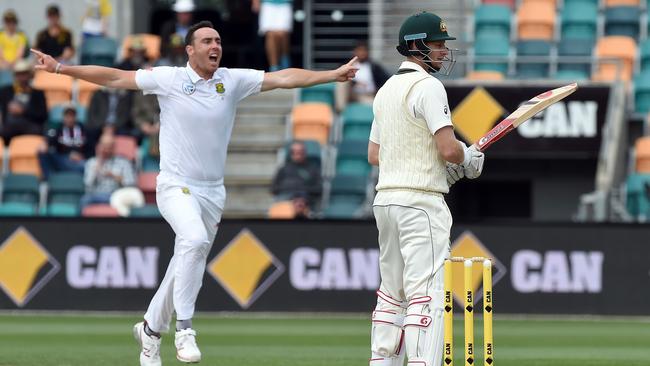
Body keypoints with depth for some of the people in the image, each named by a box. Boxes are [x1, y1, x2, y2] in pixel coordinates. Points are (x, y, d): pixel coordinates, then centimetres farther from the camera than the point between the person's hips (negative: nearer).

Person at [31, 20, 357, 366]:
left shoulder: (233, 81, 3)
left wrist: (333, 75, -10)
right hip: (176, 186, -4)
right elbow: (115, 77, -1)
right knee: (195, 239, -31)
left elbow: (284, 78, -2)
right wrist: (60, 68, -5)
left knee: (186, 265, 11)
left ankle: (150, 328, 33)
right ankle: (184, 328, -24)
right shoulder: (169, 79, -4)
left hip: (213, 191, 4)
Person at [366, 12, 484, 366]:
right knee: (425, 291, -13)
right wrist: (468, 158, 3)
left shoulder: (386, 89, 16)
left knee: (392, 290, 15)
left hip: (385, 200, 9)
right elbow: (449, 149, -20)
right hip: (421, 202, -9)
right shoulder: (428, 87, -11)